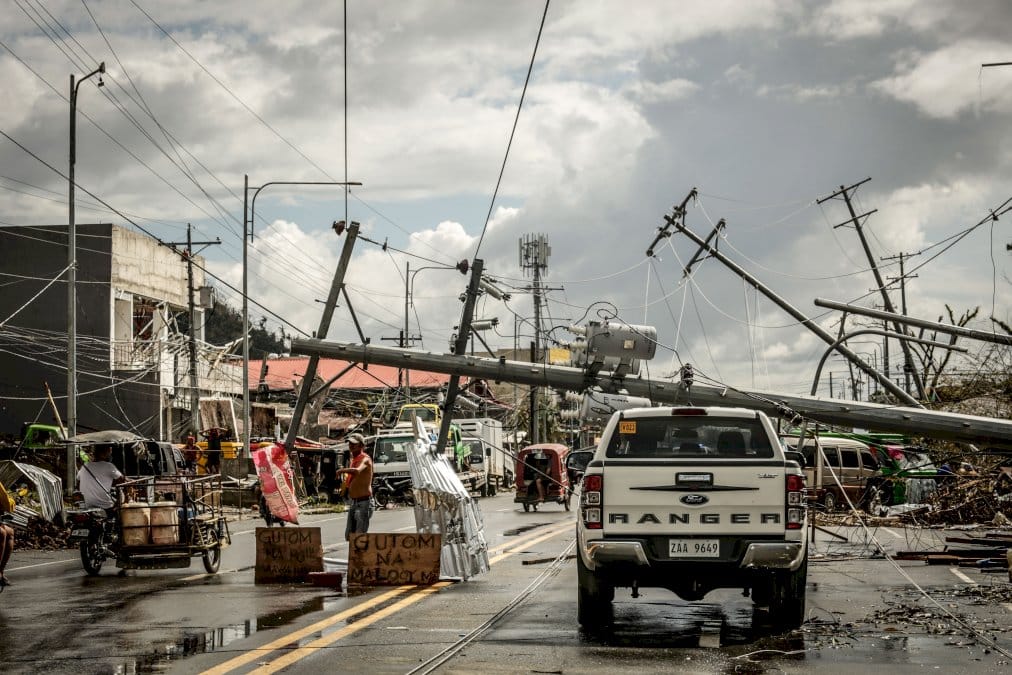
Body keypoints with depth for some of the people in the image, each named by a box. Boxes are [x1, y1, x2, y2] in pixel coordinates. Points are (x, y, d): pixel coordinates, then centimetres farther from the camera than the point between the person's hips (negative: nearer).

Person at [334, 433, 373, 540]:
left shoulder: (364, 459, -14)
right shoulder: (354, 460, 14)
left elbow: (357, 471, -38)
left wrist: (342, 470, -32)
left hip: (364, 502, -9)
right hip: (354, 502, 9)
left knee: (360, 535, -12)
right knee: (349, 535, 11)